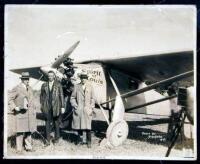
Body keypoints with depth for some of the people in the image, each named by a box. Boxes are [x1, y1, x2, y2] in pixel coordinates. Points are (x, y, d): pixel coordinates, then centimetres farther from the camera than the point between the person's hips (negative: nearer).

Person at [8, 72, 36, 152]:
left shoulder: (29, 88, 13)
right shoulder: (16, 89, -8)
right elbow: (10, 99, -5)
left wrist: (34, 110, 16)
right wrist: (15, 108, -15)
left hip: (29, 113, 6)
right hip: (20, 113, -6)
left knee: (29, 130, 9)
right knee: (20, 131, -3)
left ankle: (28, 146, 19)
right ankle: (19, 148, 6)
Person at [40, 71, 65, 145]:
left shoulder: (58, 85, 1)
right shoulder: (44, 85, 8)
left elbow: (61, 96, 0)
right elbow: (42, 95, 15)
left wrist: (62, 107, -3)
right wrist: (41, 105, 10)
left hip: (56, 106, -1)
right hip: (47, 106, 1)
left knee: (56, 122, 9)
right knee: (47, 123, -2)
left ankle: (56, 138, 24)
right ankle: (48, 140, 2)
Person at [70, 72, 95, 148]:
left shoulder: (90, 87, 7)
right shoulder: (76, 86, 4)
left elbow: (92, 99, 11)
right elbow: (72, 98, 8)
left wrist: (91, 108, 2)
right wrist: (75, 106, -4)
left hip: (87, 110, 0)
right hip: (78, 110, 1)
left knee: (88, 126, -4)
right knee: (78, 125, 7)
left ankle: (88, 142, 7)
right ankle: (79, 139, 24)